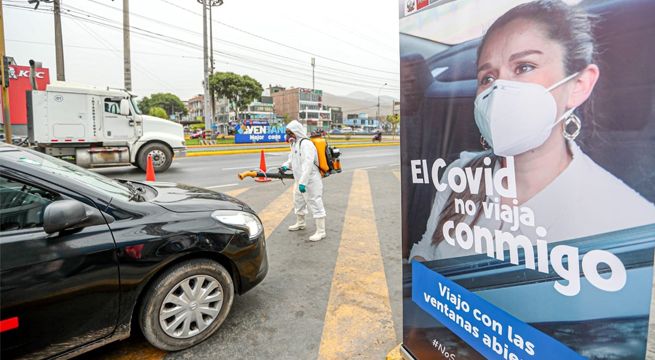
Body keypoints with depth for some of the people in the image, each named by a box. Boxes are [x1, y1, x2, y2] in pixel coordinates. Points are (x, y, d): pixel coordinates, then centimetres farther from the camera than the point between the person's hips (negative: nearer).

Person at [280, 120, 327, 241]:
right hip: (299, 180, 11)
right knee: (298, 202, 25)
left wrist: (303, 182, -32)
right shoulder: (295, 144, 13)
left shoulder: (306, 144, -20)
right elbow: (292, 159, 22)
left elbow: (308, 164, -28)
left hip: (310, 181, -11)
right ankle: (300, 223, 46)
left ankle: (321, 231, 2)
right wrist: (286, 166, -1)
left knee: (315, 204, -5)